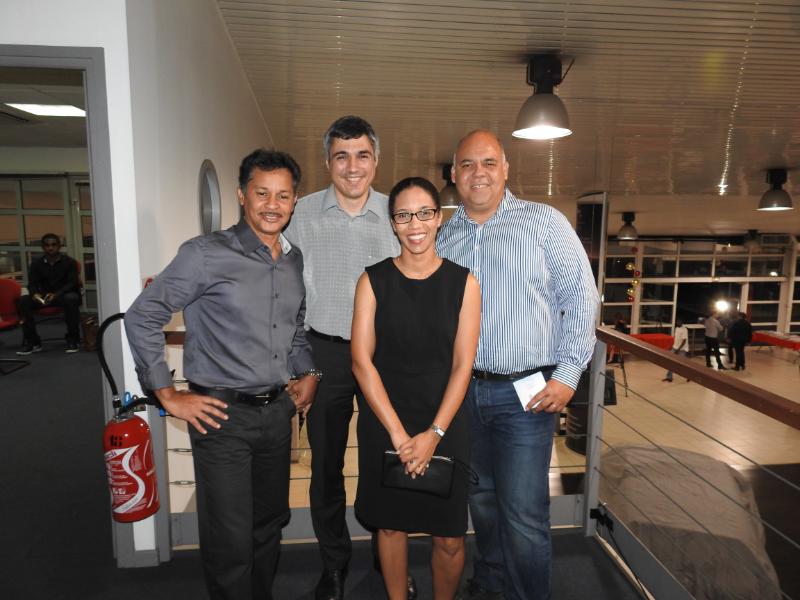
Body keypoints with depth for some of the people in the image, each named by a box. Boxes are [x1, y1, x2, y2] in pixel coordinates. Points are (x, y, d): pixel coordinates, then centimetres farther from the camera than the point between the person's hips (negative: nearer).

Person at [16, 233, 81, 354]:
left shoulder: (69, 261, -5)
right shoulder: (36, 263, 6)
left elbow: (72, 283, -13)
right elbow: (32, 284, 0)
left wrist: (56, 294, -30)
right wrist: (35, 294, -25)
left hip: (65, 294, -4)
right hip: (45, 296, 4)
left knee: (71, 299, -38)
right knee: (23, 301, -23)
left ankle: (72, 340, -26)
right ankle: (31, 341, -15)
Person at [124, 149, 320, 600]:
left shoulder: (295, 260, 8)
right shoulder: (207, 254, -11)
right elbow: (142, 317, -9)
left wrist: (308, 373, 11)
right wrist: (168, 395, -9)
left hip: (277, 410, 6)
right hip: (223, 414, -6)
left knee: (270, 524, 20)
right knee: (231, 539, 3)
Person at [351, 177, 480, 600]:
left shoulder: (463, 283, -2)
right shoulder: (373, 280, -2)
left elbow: (462, 365, -5)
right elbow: (362, 361, -6)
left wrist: (433, 433, -11)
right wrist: (398, 433, -11)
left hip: (445, 423, 0)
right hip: (383, 422, 0)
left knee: (449, 536, 7)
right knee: (390, 523, 14)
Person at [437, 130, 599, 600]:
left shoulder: (545, 221, -4)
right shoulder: (445, 235, 8)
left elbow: (582, 299, -5)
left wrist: (567, 374, -11)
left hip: (525, 393, -4)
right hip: (463, 387, 4)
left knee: (524, 513, -2)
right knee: (481, 496, 19)